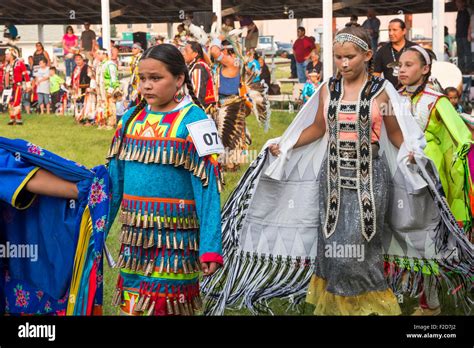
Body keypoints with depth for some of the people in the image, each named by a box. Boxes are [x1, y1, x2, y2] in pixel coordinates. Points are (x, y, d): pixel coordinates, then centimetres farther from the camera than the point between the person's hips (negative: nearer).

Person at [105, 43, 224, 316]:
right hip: (134, 236, 5)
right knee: (131, 306, 11)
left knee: (164, 306, 1)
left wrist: (210, 247, -17)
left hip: (174, 239, -5)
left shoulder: (193, 121, -8)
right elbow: (115, 180, 11)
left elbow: (207, 189, -11)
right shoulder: (131, 118, 7)